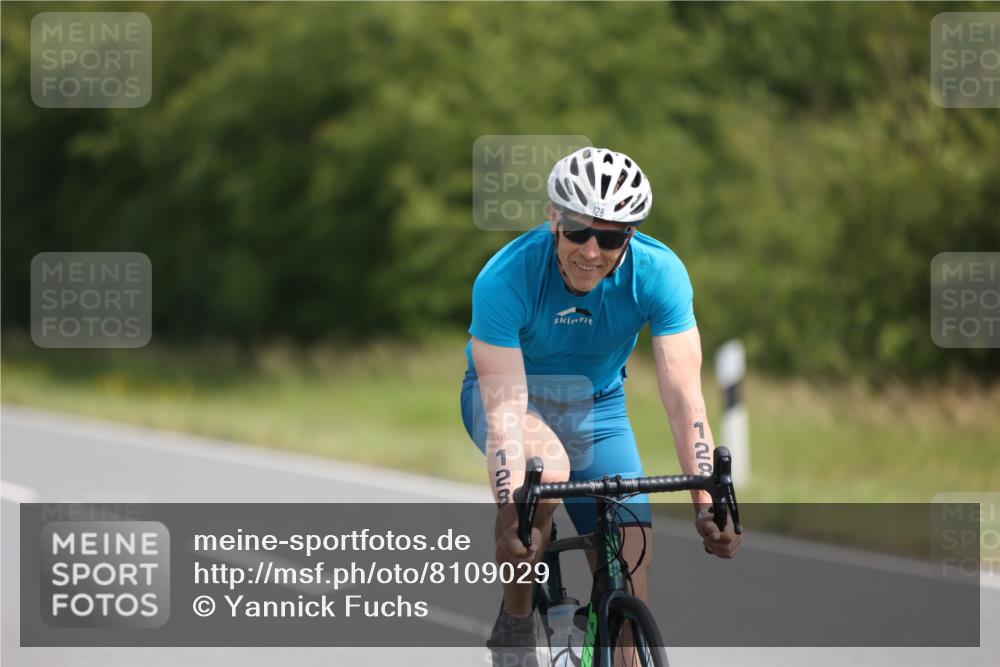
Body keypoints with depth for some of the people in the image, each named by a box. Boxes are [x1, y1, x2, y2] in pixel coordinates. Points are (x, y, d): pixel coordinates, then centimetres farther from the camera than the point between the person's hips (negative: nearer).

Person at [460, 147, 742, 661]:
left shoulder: (660, 274, -26)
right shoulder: (505, 279, -33)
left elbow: (682, 395, -30)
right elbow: (505, 410, -37)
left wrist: (707, 504, -41)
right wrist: (509, 513, -49)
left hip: (596, 406, 3)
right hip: (511, 394, -3)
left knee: (631, 598, -9)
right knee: (547, 468, -38)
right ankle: (513, 623, -17)